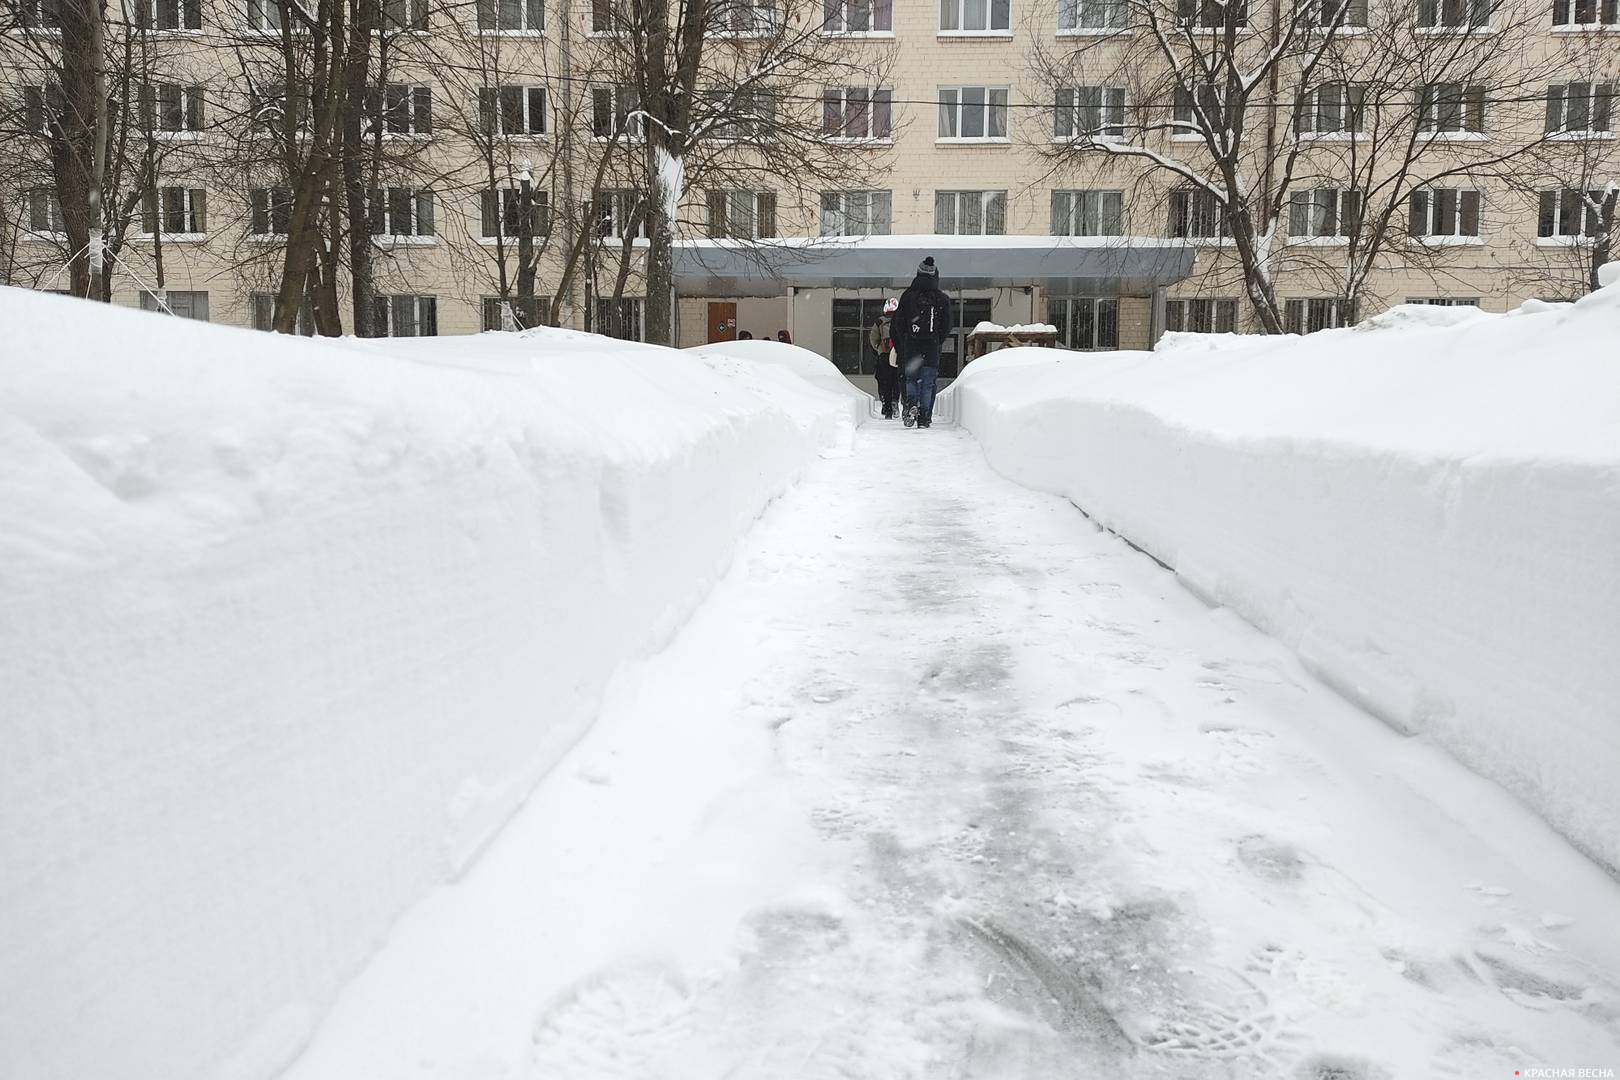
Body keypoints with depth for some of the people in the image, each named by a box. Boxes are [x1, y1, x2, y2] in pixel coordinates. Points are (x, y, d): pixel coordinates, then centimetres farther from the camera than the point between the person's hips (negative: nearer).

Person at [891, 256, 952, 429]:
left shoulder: (908, 295, 0)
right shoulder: (943, 299, 1)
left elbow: (899, 323, 1)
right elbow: (947, 327, 3)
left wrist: (902, 345, 13)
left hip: (911, 345, 0)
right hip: (932, 347, 0)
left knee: (911, 378, 15)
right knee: (928, 382, 6)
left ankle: (911, 403, -11)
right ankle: (924, 418, 2)